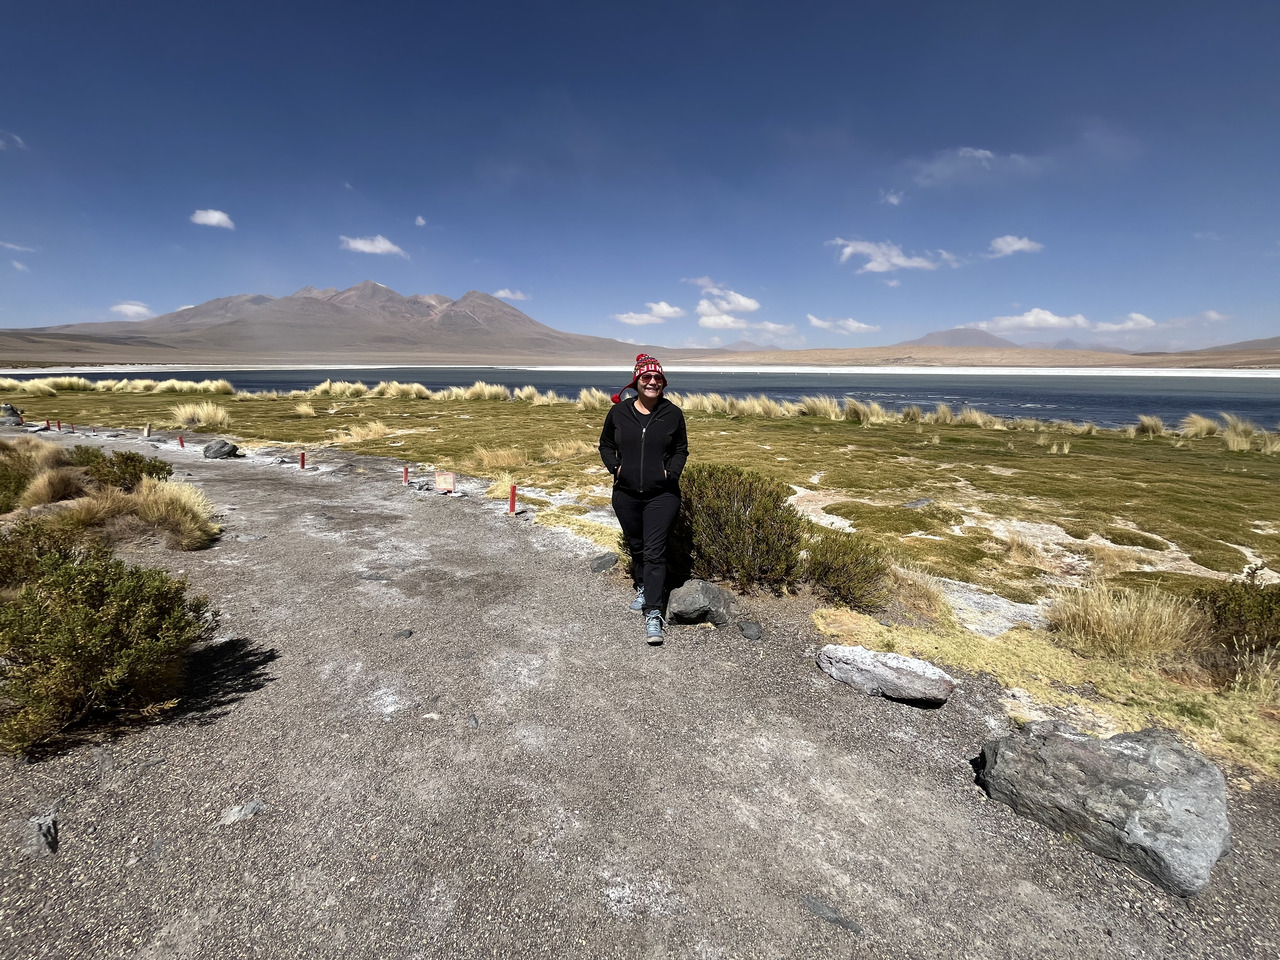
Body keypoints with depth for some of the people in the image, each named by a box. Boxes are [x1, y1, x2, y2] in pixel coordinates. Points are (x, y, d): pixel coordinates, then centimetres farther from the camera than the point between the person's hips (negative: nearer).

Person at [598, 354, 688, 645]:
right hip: (626, 494, 3)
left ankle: (653, 614, -5)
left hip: (662, 495, -2)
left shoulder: (672, 413, -1)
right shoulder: (618, 412, 1)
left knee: (654, 552, -8)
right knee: (636, 547, 18)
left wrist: (671, 472, -8)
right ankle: (642, 588, 43)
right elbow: (606, 444, 13)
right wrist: (615, 467, -4)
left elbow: (681, 449, 9)